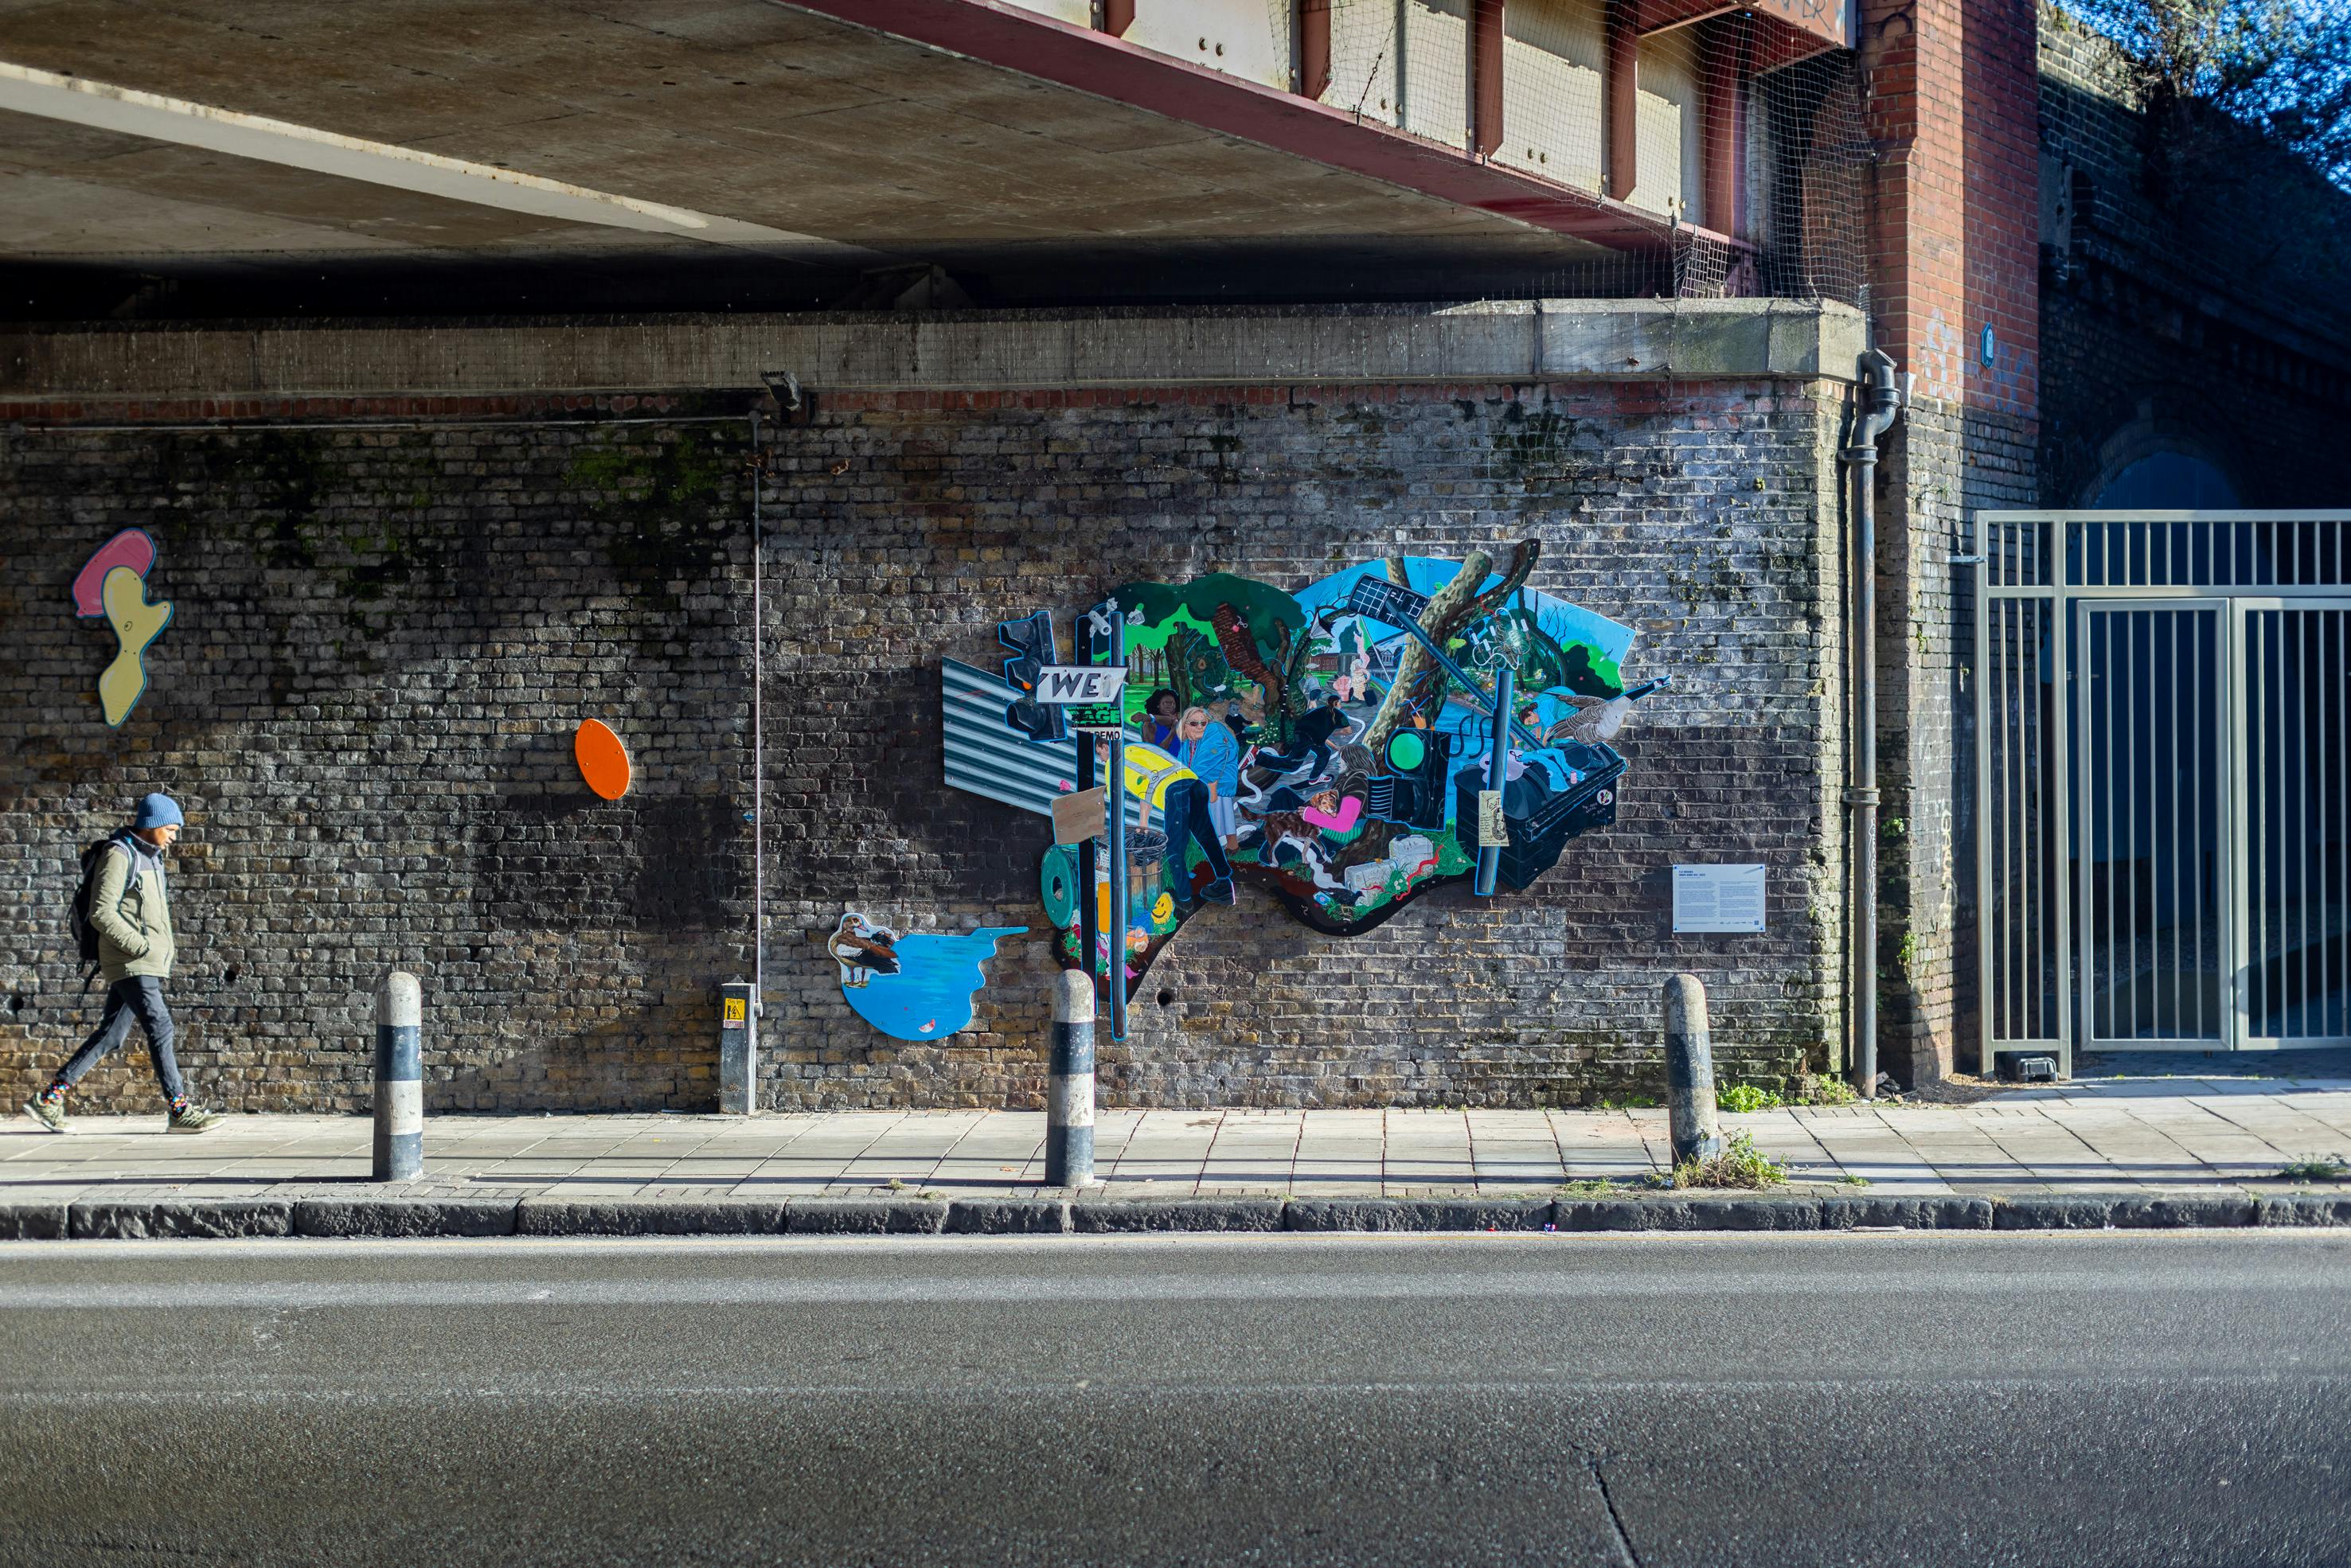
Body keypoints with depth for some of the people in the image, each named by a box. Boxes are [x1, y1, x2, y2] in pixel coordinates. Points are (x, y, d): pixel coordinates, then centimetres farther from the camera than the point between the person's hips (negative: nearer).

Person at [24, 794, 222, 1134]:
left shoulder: (150, 857, 18)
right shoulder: (119, 856, -11)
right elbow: (102, 913, -18)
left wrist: (162, 959, 19)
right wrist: (139, 946, -20)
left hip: (148, 963, 9)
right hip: (130, 964, -9)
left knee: (111, 1035, 9)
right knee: (159, 1027, -12)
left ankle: (50, 1098, 14)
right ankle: (180, 1111, -12)